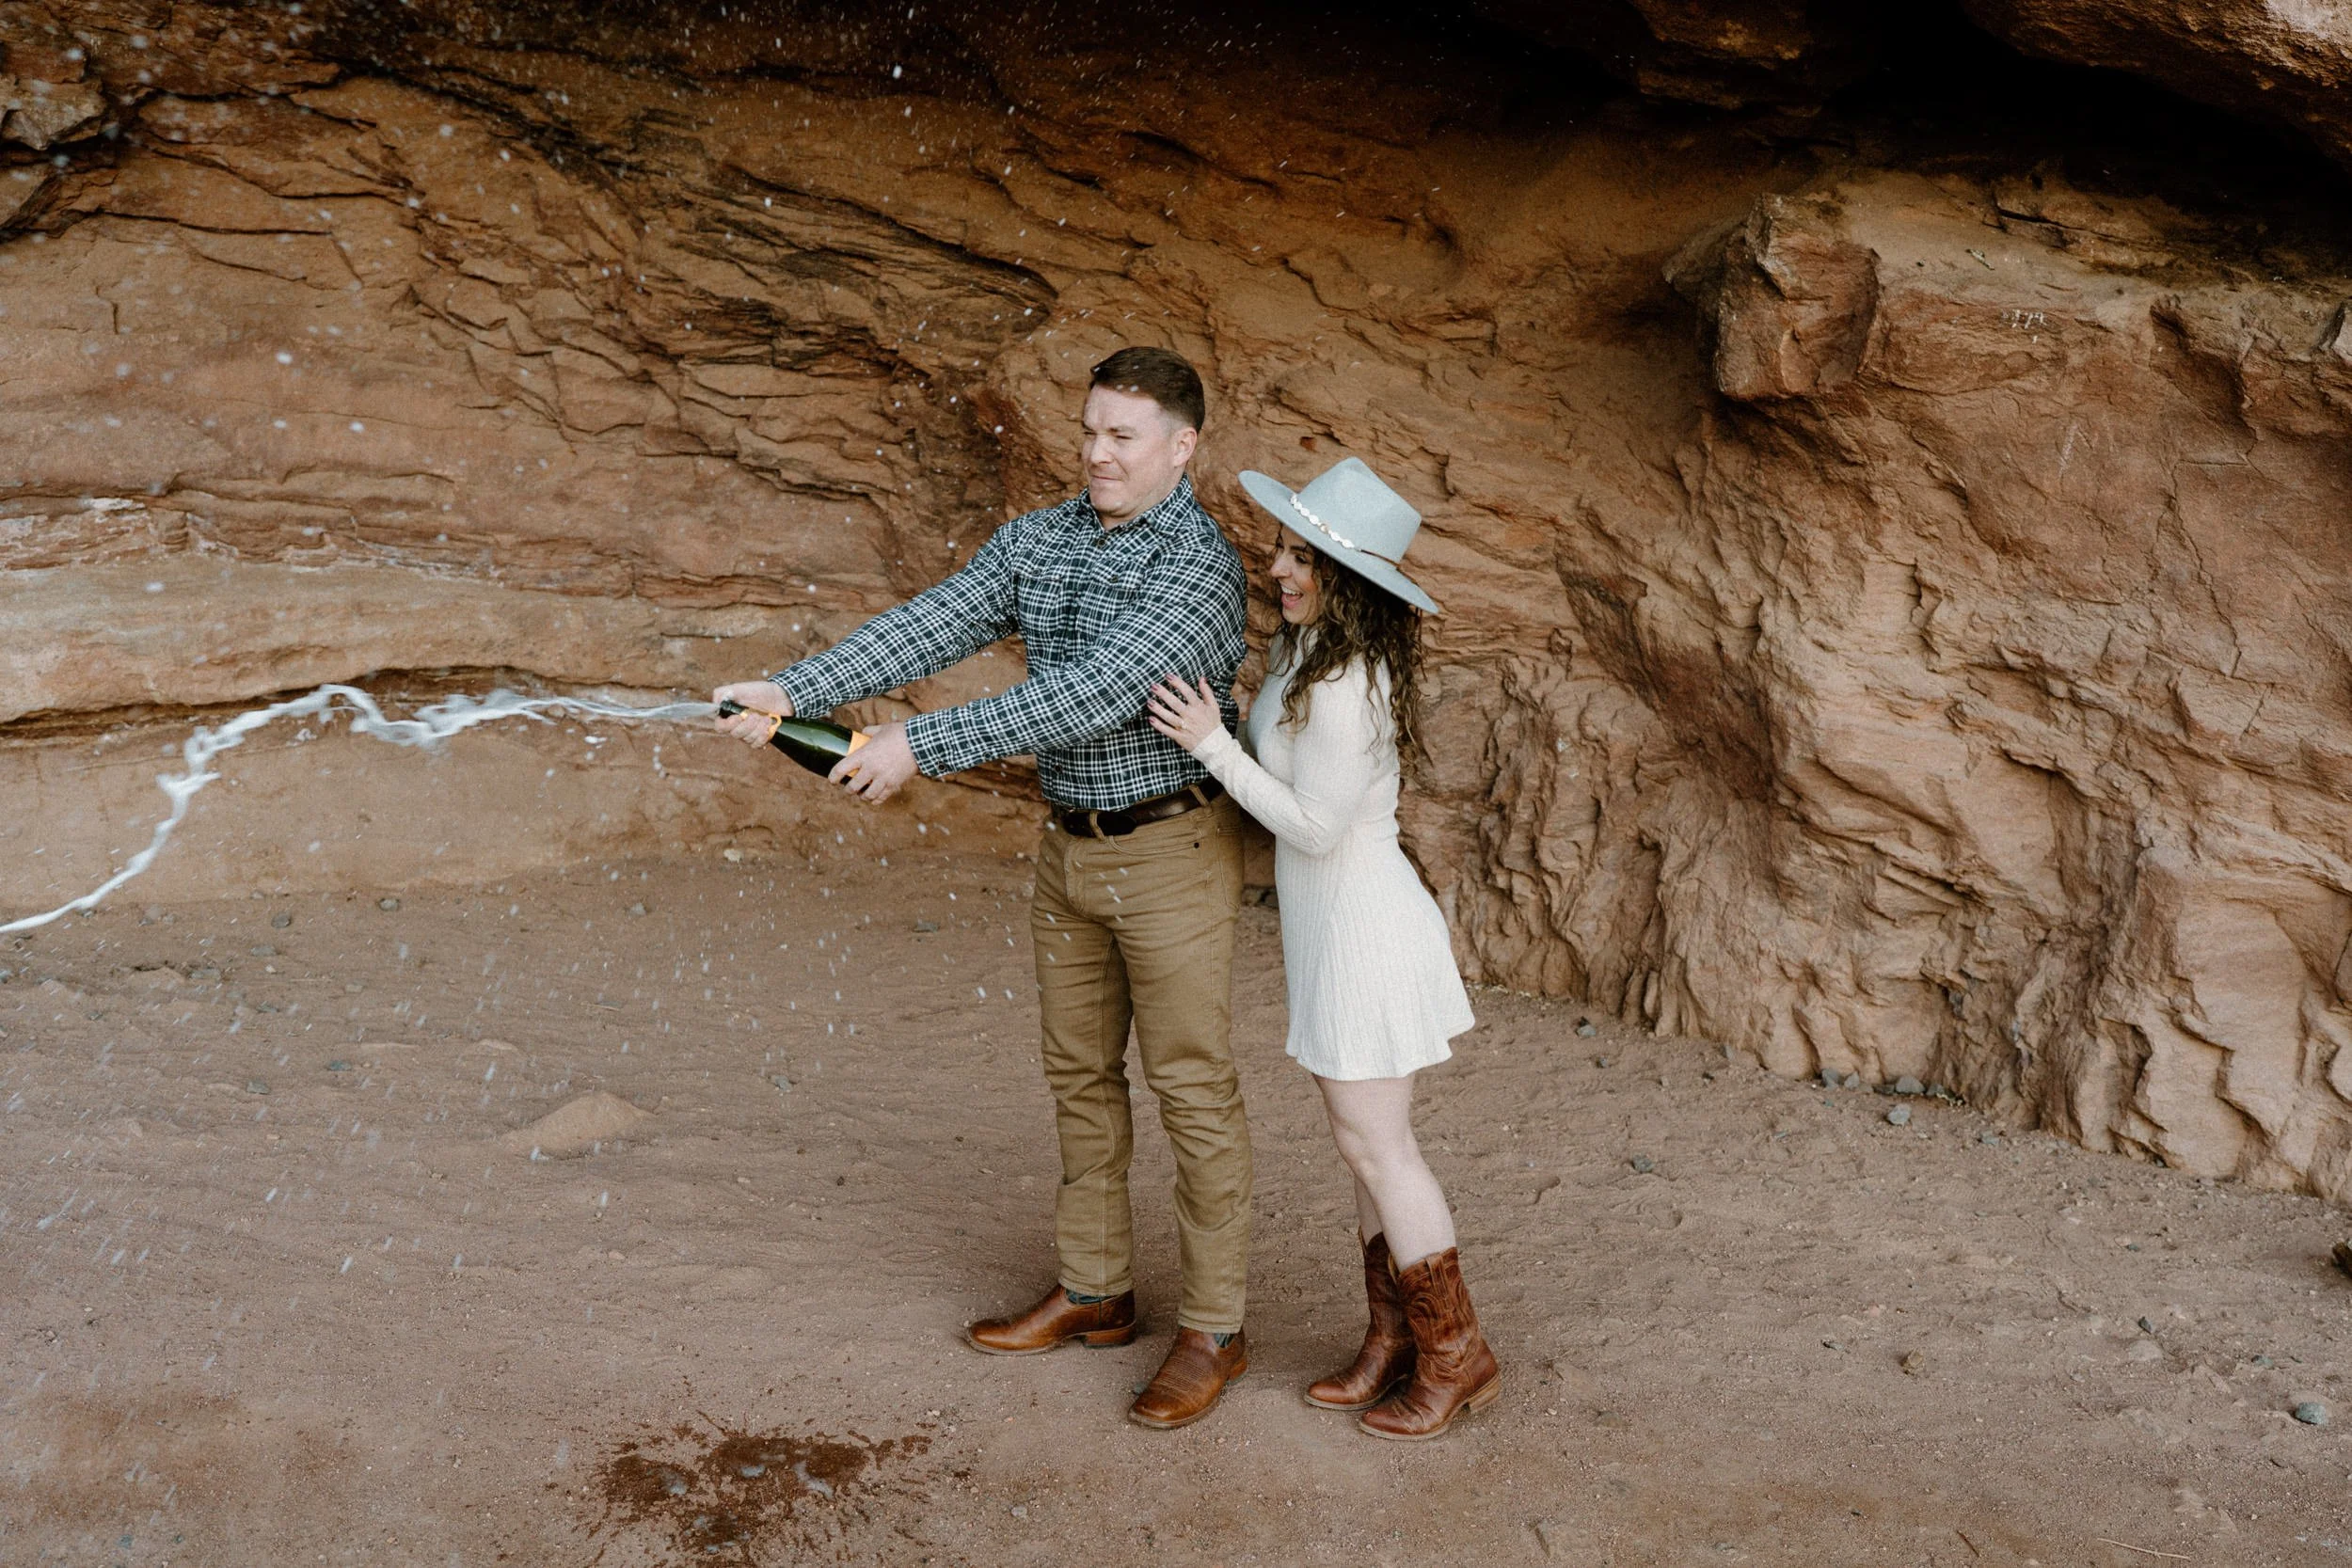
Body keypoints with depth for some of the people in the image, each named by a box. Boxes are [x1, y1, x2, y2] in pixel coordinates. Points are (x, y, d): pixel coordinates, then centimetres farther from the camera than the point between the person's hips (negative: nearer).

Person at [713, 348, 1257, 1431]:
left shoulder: (1197, 562, -18)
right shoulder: (1038, 541, 5)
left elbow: (1094, 694, -28)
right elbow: (931, 627, -4)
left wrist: (921, 747, -30)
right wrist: (793, 692, -17)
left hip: (1171, 848, -7)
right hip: (1071, 846, 7)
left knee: (1192, 1089, 1)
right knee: (1080, 1076, 16)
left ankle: (1213, 1329, 14)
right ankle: (1094, 1292, 31)